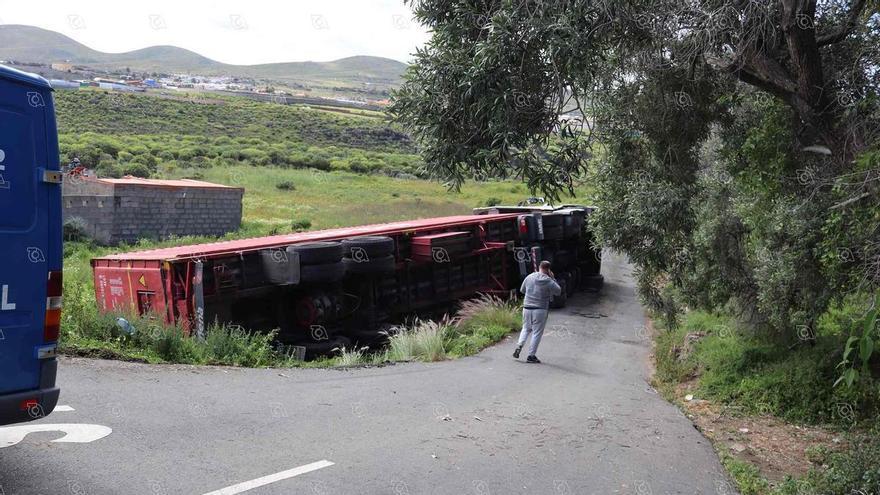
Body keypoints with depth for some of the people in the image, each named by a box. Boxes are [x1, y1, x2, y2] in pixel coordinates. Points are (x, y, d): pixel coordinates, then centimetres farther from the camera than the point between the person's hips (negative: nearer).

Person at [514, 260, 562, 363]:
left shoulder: (529, 277, 2)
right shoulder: (549, 281, -9)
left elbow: (522, 290, 15)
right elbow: (558, 291, 4)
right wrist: (553, 278, 8)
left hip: (527, 308, 4)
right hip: (540, 310, -4)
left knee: (526, 329, 21)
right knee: (537, 333, 5)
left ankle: (519, 346, 2)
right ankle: (531, 355, 7)